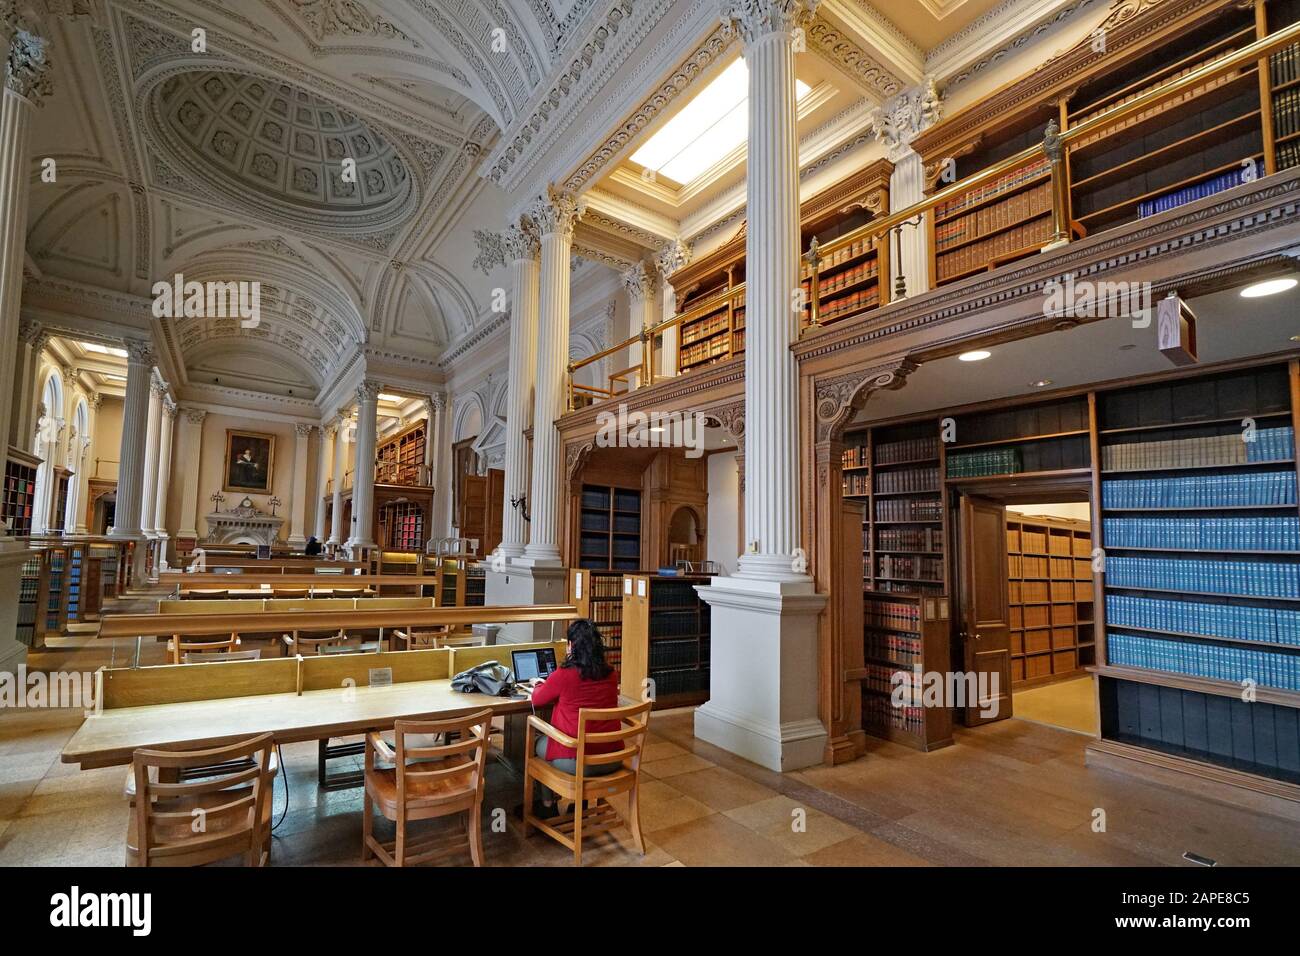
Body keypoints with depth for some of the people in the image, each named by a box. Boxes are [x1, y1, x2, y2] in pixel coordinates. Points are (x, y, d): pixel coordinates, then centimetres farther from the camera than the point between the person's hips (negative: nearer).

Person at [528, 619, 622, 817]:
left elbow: (537, 700, 4)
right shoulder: (611, 674, -1)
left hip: (578, 761, -5)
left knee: (539, 743, 25)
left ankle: (547, 805, 35)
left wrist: (540, 686, 25)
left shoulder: (564, 674, -15)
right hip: (613, 760, 5)